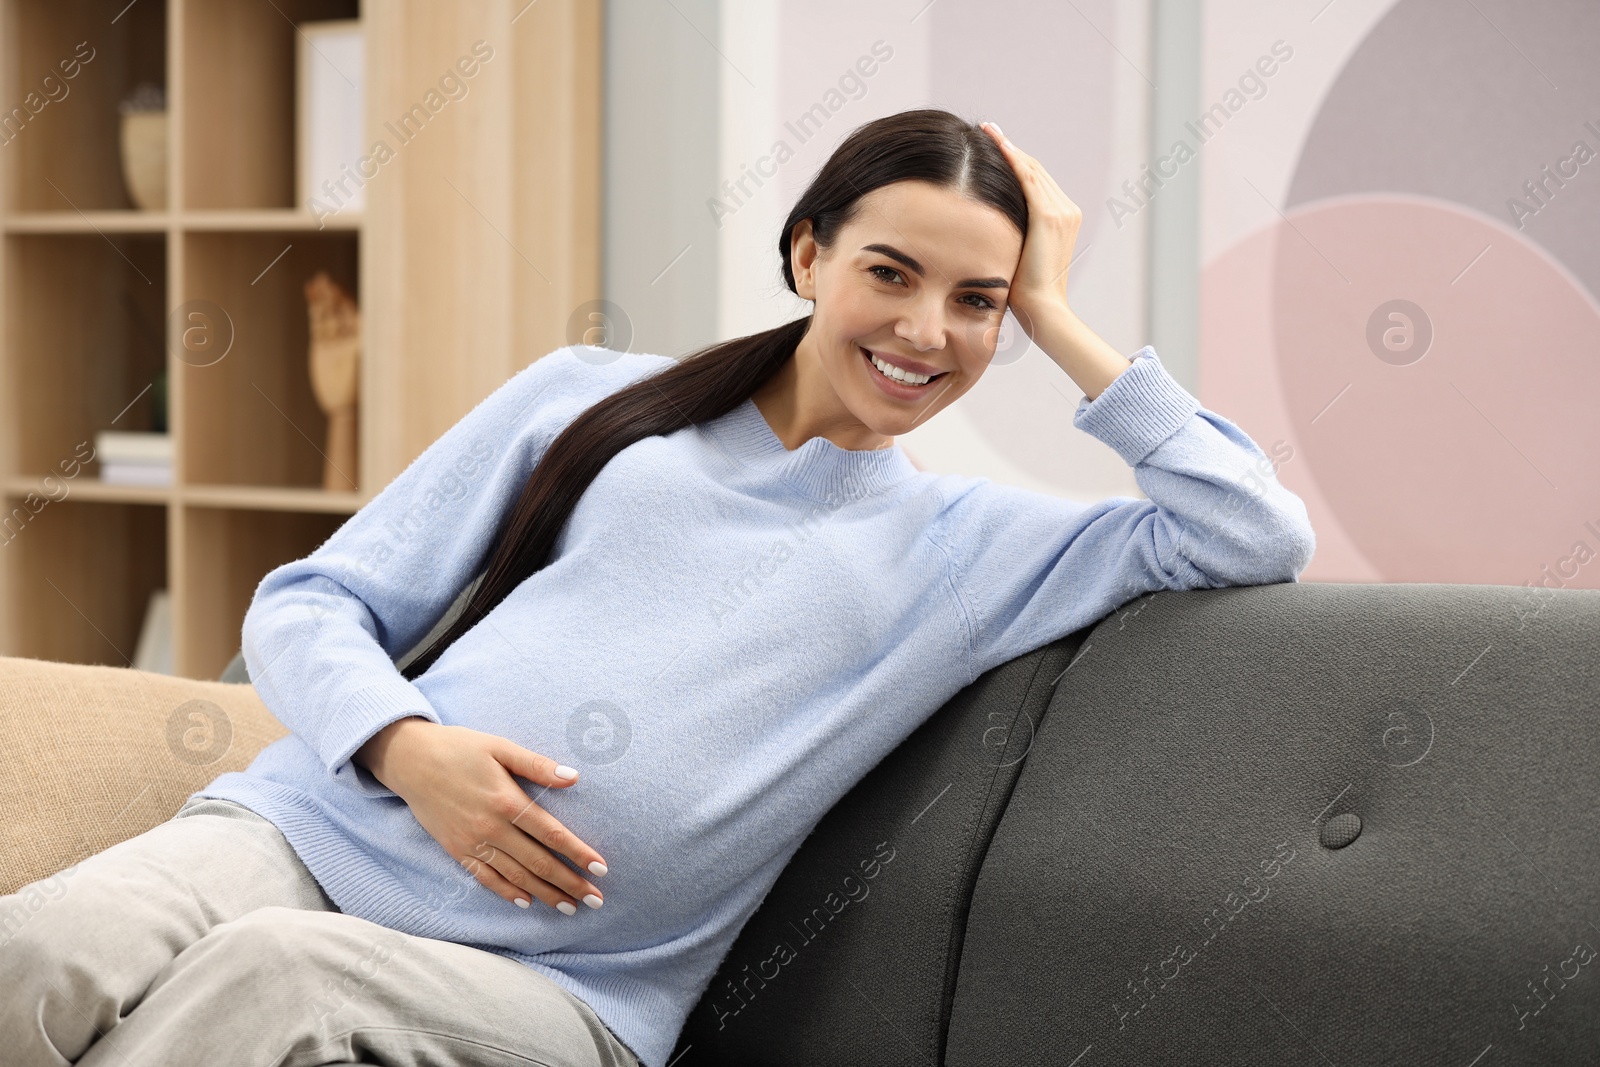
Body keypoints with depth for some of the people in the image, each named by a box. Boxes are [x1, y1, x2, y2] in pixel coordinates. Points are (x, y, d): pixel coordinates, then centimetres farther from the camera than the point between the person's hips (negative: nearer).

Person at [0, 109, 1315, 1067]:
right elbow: (308, 600, 14)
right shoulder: (593, 398, 15)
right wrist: (405, 746, -9)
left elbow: (1258, 536, 5)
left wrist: (1057, 323, 8)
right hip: (317, 824, 1)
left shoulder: (973, 545, 16)